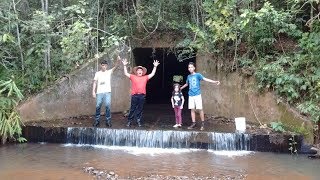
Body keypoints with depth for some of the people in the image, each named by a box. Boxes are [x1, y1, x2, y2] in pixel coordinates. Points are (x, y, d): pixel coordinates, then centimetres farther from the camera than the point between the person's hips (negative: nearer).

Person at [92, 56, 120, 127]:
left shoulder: (109, 72, 8)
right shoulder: (97, 73, 10)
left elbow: (115, 67, -7)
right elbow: (95, 82, 7)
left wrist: (118, 61, -26)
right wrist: (93, 91, -3)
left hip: (107, 92, 0)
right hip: (99, 92, 1)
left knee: (108, 106, -7)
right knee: (98, 106, 2)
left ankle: (108, 121, 1)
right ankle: (97, 120, 14)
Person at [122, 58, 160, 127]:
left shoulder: (145, 77, 12)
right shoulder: (133, 77, 8)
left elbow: (152, 74, 14)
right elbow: (126, 73, 8)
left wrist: (155, 66, 7)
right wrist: (125, 65, 0)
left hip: (142, 96, 2)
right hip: (134, 95, -1)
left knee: (140, 109, 7)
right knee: (132, 109, 2)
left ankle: (139, 121, 14)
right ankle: (129, 121, 8)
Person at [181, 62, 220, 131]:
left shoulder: (198, 75, -4)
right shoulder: (188, 76, 12)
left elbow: (205, 79, -17)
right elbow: (186, 84, 30)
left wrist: (214, 82, -31)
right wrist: (180, 88, 44)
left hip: (197, 95, -5)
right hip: (191, 95, 5)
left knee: (200, 109, -5)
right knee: (192, 109, 6)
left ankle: (202, 124, 5)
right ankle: (193, 123, 13)